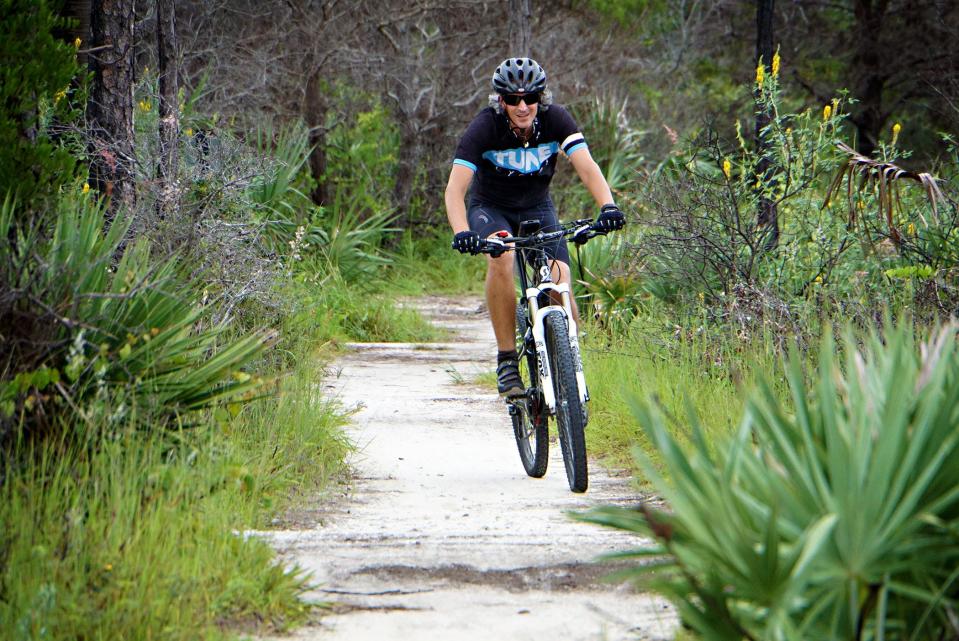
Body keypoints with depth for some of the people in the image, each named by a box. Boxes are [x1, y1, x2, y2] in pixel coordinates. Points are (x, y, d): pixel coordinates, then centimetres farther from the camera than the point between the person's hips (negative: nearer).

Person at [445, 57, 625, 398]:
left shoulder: (555, 119, -20)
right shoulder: (485, 127, -26)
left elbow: (586, 166, -30)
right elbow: (456, 188, -32)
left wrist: (608, 206, -49)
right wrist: (461, 232, -50)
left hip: (537, 207, 2)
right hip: (490, 207, -2)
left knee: (560, 280, -19)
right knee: (501, 259, -34)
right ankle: (506, 360, -25)